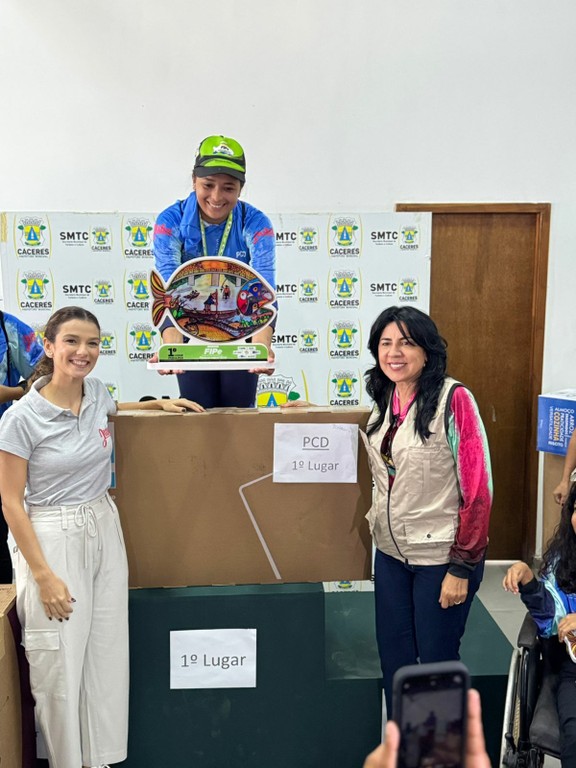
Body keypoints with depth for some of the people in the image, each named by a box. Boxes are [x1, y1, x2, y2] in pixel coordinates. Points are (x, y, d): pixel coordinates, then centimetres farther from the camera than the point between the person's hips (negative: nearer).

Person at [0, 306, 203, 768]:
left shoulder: (98, 393, 0)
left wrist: (158, 404, 12)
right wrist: (43, 574, -15)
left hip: (105, 532, 5)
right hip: (52, 540, -5)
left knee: (108, 658, 12)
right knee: (59, 667, 4)